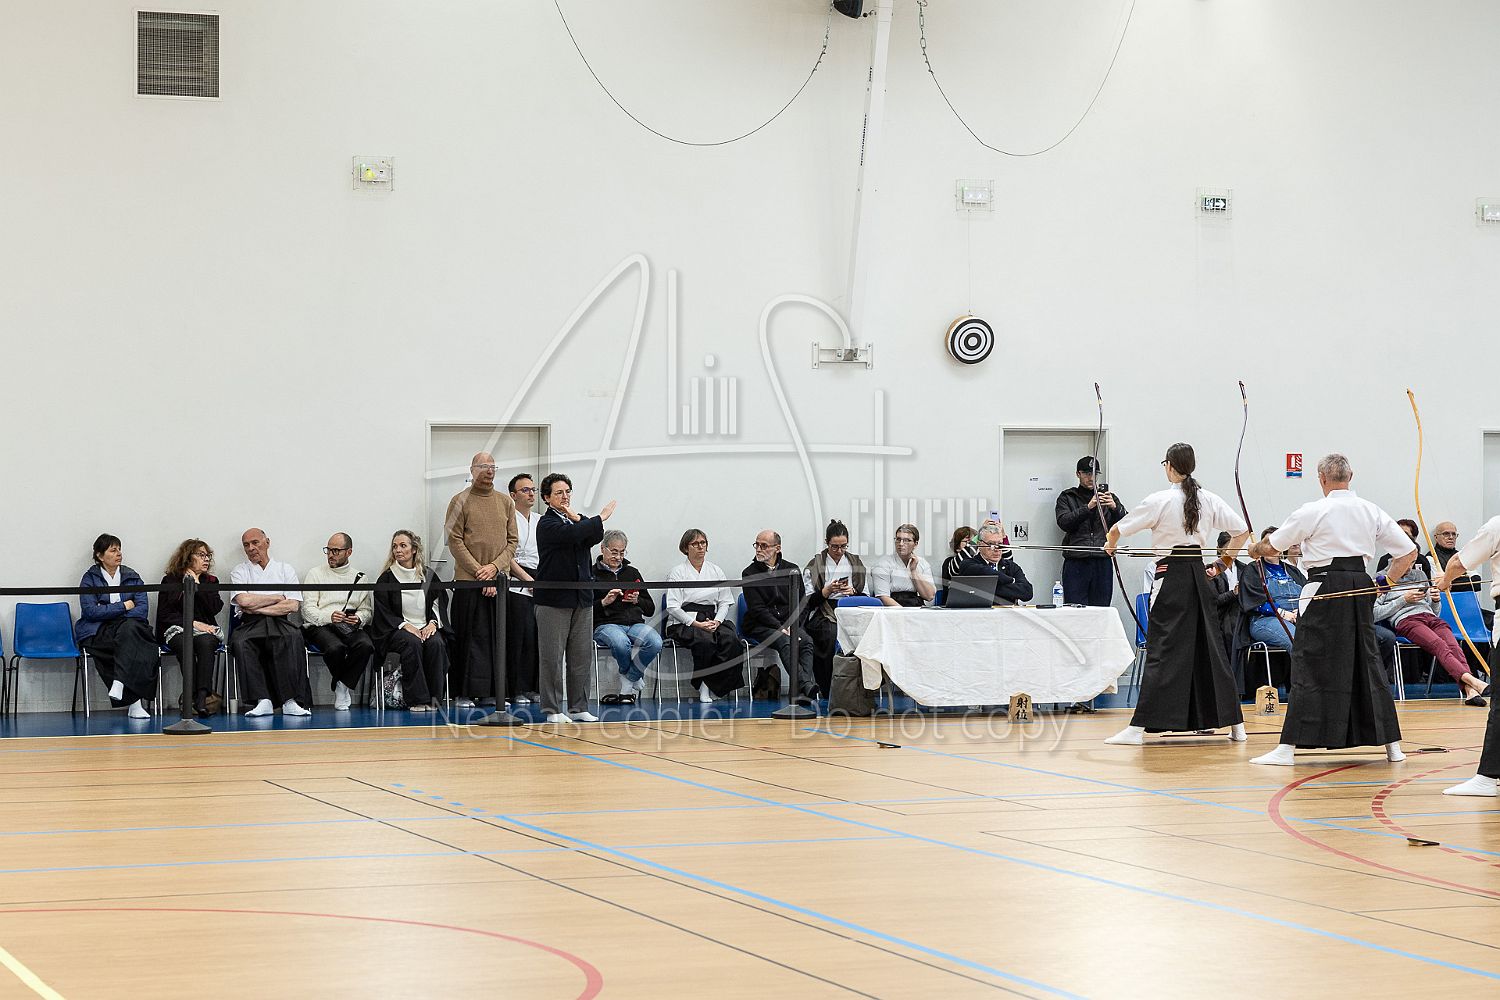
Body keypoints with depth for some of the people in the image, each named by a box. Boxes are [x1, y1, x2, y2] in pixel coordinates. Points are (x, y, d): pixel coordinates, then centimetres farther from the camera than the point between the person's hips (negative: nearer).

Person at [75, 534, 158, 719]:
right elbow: (89, 610, -8)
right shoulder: (90, 578, 7)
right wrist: (124, 606, -6)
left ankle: (119, 684, -45)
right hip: (97, 633, -3)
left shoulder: (132, 577, 15)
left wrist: (108, 612, -10)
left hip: (129, 627, 3)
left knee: (129, 627, -35)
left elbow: (143, 609, 1)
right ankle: (134, 702, -39)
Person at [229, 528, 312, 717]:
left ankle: (291, 701, -37)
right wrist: (278, 598, 2)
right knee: (241, 643, -34)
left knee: (293, 638, -35)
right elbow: (244, 601, -5)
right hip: (249, 624, 0)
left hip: (280, 623, 0)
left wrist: (257, 608, -4)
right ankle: (262, 701, -38)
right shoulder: (239, 572, 15)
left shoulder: (285, 570, 16)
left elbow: (292, 606, 1)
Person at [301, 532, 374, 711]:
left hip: (352, 627, 2)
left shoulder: (359, 578, 19)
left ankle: (342, 687, -18)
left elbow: (366, 610, 13)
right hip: (320, 627, -2)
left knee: (366, 645, -33)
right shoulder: (315, 574, 11)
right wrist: (329, 616, -18)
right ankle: (344, 689, -10)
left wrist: (358, 619, -11)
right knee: (336, 648, -37)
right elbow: (308, 610, 1)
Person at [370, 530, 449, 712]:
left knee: (436, 643, -31)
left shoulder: (429, 577, 11)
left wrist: (432, 624, -8)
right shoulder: (386, 579, 3)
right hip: (395, 630, -2)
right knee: (412, 643, -35)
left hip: (426, 628, 2)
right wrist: (405, 626, -15)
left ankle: (434, 697, -25)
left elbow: (439, 605, 12)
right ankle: (417, 700, -33)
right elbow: (382, 613, -2)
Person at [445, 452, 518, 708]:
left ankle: (492, 692, 9)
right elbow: (455, 541, -5)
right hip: (468, 580, -4)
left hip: (499, 579, 4)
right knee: (469, 636, -4)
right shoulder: (461, 501, 0)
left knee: (497, 637, 4)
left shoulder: (505, 502, 12)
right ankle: (464, 693, 0)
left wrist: (495, 567, -6)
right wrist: (480, 573, -12)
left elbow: (512, 541, 10)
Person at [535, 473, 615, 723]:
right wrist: (601, 518, -14)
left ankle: (579, 707, 14)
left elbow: (596, 537, -2)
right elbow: (572, 535, -24)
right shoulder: (548, 524, -7)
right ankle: (553, 709, 2)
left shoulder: (574, 521, 15)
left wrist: (577, 518, -13)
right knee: (552, 657, -3)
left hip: (582, 598, 7)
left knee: (581, 656, 8)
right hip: (554, 599, -7)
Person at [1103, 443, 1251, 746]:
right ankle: (1235, 724, 15)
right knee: (1209, 645, 12)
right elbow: (1242, 530, 7)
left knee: (1162, 650, -7)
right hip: (1199, 574, 5)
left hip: (1171, 575, -5)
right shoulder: (1209, 500, 3)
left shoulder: (1161, 501, -11)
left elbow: (1117, 530, -4)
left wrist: (1110, 545, 18)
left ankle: (1139, 727, -10)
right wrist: (1226, 560, 18)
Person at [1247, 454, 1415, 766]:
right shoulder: (1372, 512, 8)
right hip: (1361, 588, 5)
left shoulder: (1313, 511, -7)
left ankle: (1288, 748, -7)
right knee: (1367, 663, 14)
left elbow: (1271, 546, 1)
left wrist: (1255, 549, 23)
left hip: (1326, 589, -5)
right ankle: (1391, 744, 18)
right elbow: (1409, 553, 9)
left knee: (1309, 667, -4)